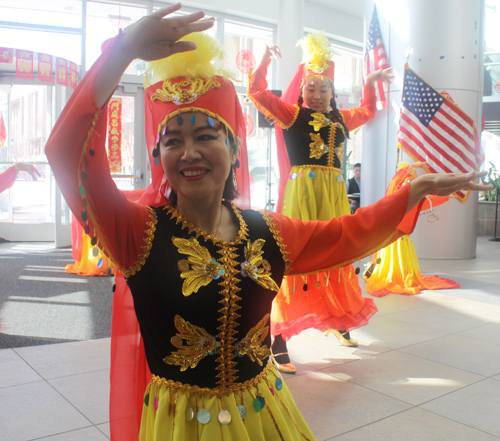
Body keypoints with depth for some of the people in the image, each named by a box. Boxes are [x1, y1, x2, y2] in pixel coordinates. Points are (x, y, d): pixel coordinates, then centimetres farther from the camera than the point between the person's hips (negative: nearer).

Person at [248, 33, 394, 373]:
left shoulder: (341, 118, 18)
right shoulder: (291, 114, 2)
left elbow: (367, 112, 38)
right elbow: (257, 92, -3)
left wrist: (370, 83, 32)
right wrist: (265, 60, -9)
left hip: (334, 195, 6)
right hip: (301, 192, -6)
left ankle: (337, 322, 35)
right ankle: (278, 341, -3)